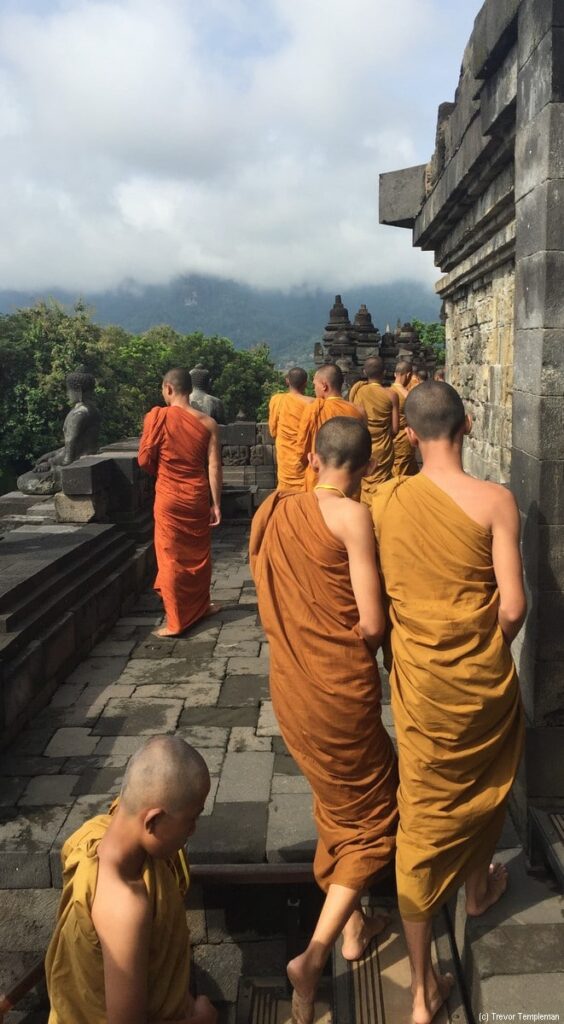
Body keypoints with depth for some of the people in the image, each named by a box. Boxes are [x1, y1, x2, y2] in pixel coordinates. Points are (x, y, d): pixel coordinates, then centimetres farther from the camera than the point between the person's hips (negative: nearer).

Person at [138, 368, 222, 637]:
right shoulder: (207, 422, -5)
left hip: (169, 497, -2)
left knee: (171, 557, 5)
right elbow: (214, 467, -6)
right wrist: (216, 504, 0)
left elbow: (145, 460, -8)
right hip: (198, 498, 3)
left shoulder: (157, 416, -11)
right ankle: (201, 606, 35)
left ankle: (175, 622, 10)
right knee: (199, 553, 19)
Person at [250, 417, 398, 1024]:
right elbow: (371, 624, -18)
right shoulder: (352, 516, -17)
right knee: (372, 816, 15)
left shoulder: (273, 512, 2)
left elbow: (275, 603, 8)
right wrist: (366, 642, 3)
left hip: (289, 684, 6)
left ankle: (352, 926, 42)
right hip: (340, 688, -6)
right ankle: (314, 955, 10)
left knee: (339, 805, 27)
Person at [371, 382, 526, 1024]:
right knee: (482, 787, 27)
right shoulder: (494, 501, -15)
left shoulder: (385, 500, -6)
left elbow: (375, 594, 1)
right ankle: (478, 886, 55)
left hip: (417, 677, 1)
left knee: (421, 811, 11)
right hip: (482, 679, -1)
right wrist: (494, 652, 4)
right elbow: (512, 606, -15)